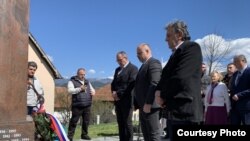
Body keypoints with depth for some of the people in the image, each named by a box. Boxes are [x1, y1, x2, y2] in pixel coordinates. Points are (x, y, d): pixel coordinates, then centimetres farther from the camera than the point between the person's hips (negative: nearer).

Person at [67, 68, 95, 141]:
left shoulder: (87, 81, 20)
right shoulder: (72, 81, 1)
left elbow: (92, 89, 27)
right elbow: (70, 91, -13)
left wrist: (93, 92, 3)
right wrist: (80, 88, -22)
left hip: (87, 105, 5)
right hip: (77, 106, -5)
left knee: (86, 121, 8)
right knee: (74, 121, -3)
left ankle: (84, 134, 21)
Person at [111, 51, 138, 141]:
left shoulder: (133, 68, -4)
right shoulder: (117, 70, 22)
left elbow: (131, 84, -15)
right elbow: (113, 83, 21)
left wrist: (119, 94, -16)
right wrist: (114, 92, 0)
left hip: (127, 100, -7)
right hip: (118, 100, 7)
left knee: (127, 122, -5)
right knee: (120, 123, 9)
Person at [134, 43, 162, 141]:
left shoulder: (154, 63, -10)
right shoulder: (144, 65, 21)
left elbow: (154, 84, -21)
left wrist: (148, 103, -24)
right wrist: (139, 104, 15)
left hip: (150, 105, -10)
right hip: (143, 106, 10)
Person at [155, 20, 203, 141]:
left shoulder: (192, 47, -8)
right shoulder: (176, 53, 21)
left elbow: (180, 76, -19)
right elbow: (166, 75, 18)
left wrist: (163, 96, -7)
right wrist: (159, 91, -2)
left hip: (185, 111, -9)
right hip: (174, 110, 9)